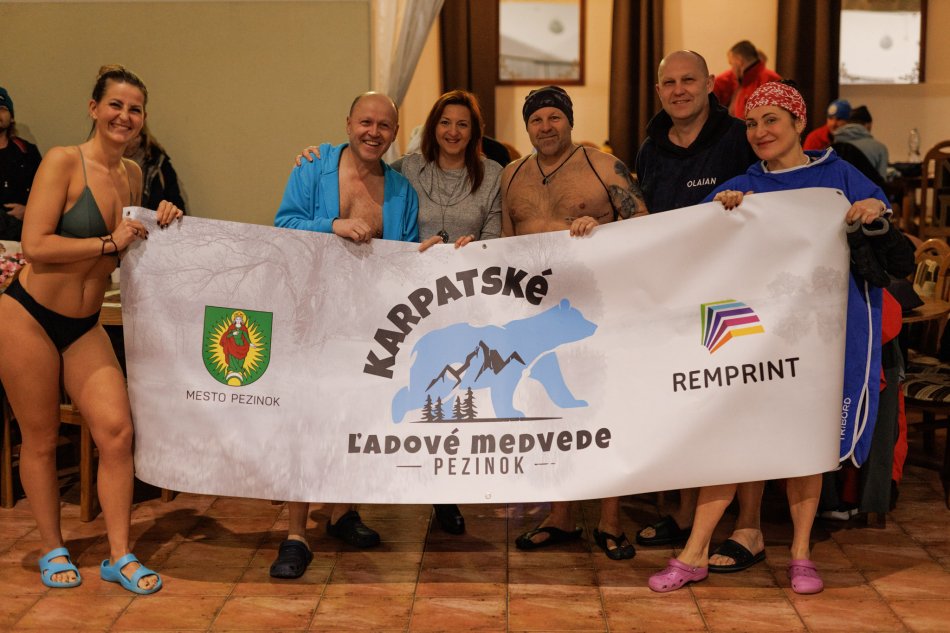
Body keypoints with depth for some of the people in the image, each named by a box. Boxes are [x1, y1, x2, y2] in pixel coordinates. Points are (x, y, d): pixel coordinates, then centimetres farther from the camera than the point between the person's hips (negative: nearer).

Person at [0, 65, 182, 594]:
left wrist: (159, 227, 4)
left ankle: (120, 556, 6)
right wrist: (110, 242, -19)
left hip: (85, 326, 5)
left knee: (117, 429, -5)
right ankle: (53, 550, 24)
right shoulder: (63, 162, -12)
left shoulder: (132, 174, 7)